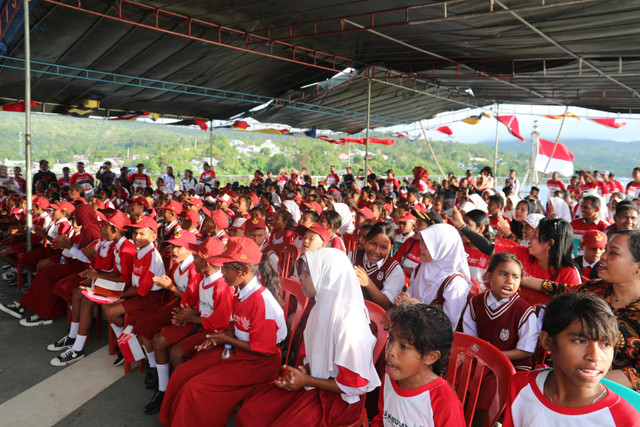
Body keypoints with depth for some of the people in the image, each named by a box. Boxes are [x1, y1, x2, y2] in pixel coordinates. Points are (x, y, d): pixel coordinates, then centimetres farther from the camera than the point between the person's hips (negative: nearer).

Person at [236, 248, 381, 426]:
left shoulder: (349, 324, -26)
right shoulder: (321, 308, 2)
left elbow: (355, 386, -20)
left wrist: (306, 380, -15)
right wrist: (302, 371, -6)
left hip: (339, 397, -7)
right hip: (313, 381, 7)